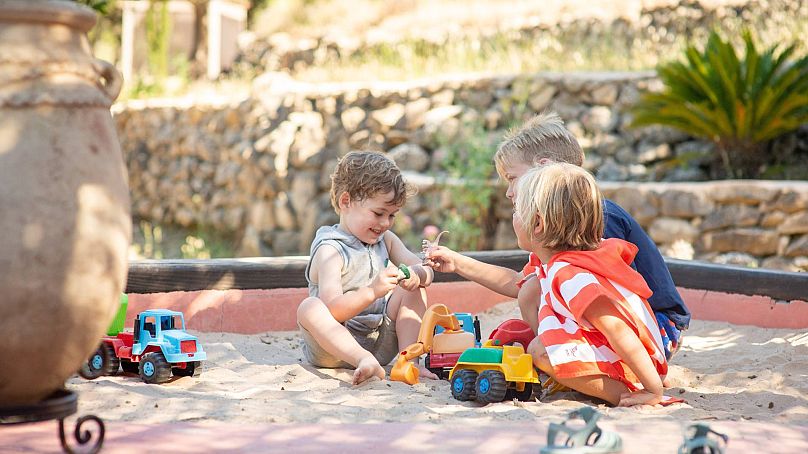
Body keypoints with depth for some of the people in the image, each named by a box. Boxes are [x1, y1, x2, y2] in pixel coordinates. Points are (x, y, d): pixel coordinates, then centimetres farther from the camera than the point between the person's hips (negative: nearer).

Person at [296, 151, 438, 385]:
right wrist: (372, 291, -39)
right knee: (309, 307, -32)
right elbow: (333, 311, -25)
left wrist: (417, 275, -20)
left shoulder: (385, 240, 10)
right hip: (336, 347, -6)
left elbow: (425, 272, 5)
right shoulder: (330, 251, -14)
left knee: (414, 289, 0)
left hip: (380, 343, 6)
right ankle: (365, 361, -49)